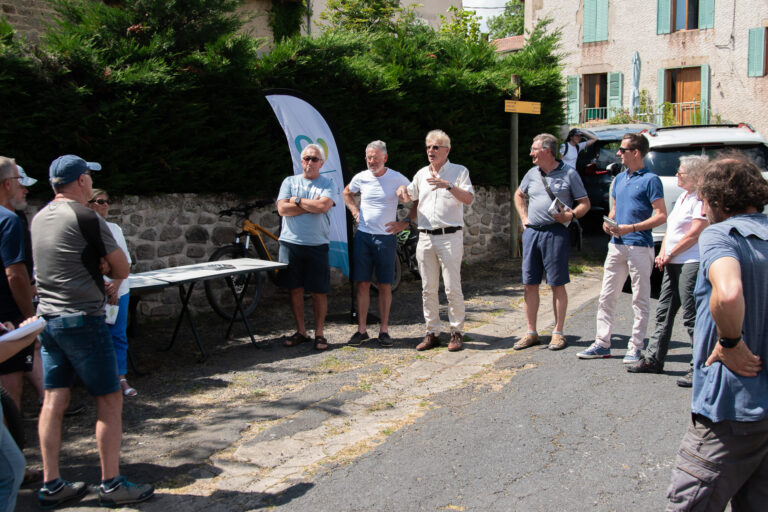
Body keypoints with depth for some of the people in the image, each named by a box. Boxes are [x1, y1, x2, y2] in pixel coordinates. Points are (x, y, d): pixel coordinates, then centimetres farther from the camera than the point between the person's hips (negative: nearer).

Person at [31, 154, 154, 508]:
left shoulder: (39, 219, 10)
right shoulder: (87, 219, -13)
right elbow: (122, 270, -8)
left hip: (48, 318, 8)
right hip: (83, 320, -8)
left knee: (54, 400, 10)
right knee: (110, 400, 1)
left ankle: (51, 485, 16)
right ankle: (112, 486, 5)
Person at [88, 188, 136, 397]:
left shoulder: (114, 229, 9)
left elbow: (126, 261, 8)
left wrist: (116, 285, -6)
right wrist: (102, 284, -16)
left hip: (118, 290, 4)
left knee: (118, 335, 5)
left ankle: (121, 378, 11)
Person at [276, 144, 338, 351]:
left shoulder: (327, 184, 7)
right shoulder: (289, 182, 10)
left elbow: (323, 205, -13)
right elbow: (282, 209, -4)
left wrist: (298, 201, -5)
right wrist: (311, 206, -7)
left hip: (317, 245, -1)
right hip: (291, 243, 2)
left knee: (319, 291, 1)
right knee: (295, 289, 6)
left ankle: (319, 333, 12)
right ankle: (301, 331, 19)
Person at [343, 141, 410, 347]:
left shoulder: (397, 179, -5)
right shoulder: (361, 178, 4)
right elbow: (346, 192, 26)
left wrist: (405, 223, -3)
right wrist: (355, 211, 12)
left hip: (386, 237, -2)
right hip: (363, 236, 2)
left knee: (385, 286, 1)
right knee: (362, 284, 2)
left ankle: (384, 330, 10)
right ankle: (362, 330, 9)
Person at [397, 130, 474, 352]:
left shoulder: (459, 171, 3)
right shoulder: (422, 174, 17)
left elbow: (469, 198, -11)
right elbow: (409, 197, 29)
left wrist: (448, 185, -25)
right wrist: (403, 190, 5)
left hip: (449, 236, -5)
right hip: (425, 237, 5)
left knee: (453, 288, -6)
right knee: (428, 288, 6)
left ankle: (456, 332, 4)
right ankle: (432, 333, 13)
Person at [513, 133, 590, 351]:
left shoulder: (568, 173, 0)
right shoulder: (532, 173, 13)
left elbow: (584, 203, 3)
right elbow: (519, 195, 30)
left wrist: (571, 215, -16)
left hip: (556, 233, -5)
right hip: (532, 232, 5)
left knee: (557, 284, 0)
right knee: (530, 284, 5)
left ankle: (558, 332, 9)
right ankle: (531, 332, 14)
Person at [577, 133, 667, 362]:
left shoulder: (650, 180, -7)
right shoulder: (619, 178, 15)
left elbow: (661, 216, -11)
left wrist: (631, 228, -18)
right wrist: (608, 222, 4)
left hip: (640, 246, -7)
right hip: (616, 245, 7)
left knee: (640, 300, 2)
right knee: (607, 296, 7)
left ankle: (635, 347, 8)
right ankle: (602, 343, 14)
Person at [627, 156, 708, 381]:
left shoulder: (701, 198, -12)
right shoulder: (683, 197, 18)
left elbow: (694, 234, -17)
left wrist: (669, 255, -11)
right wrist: (663, 253, 5)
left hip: (692, 263, -10)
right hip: (673, 263, 10)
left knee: (691, 316, -7)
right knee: (663, 313, 12)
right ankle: (653, 359, 20)